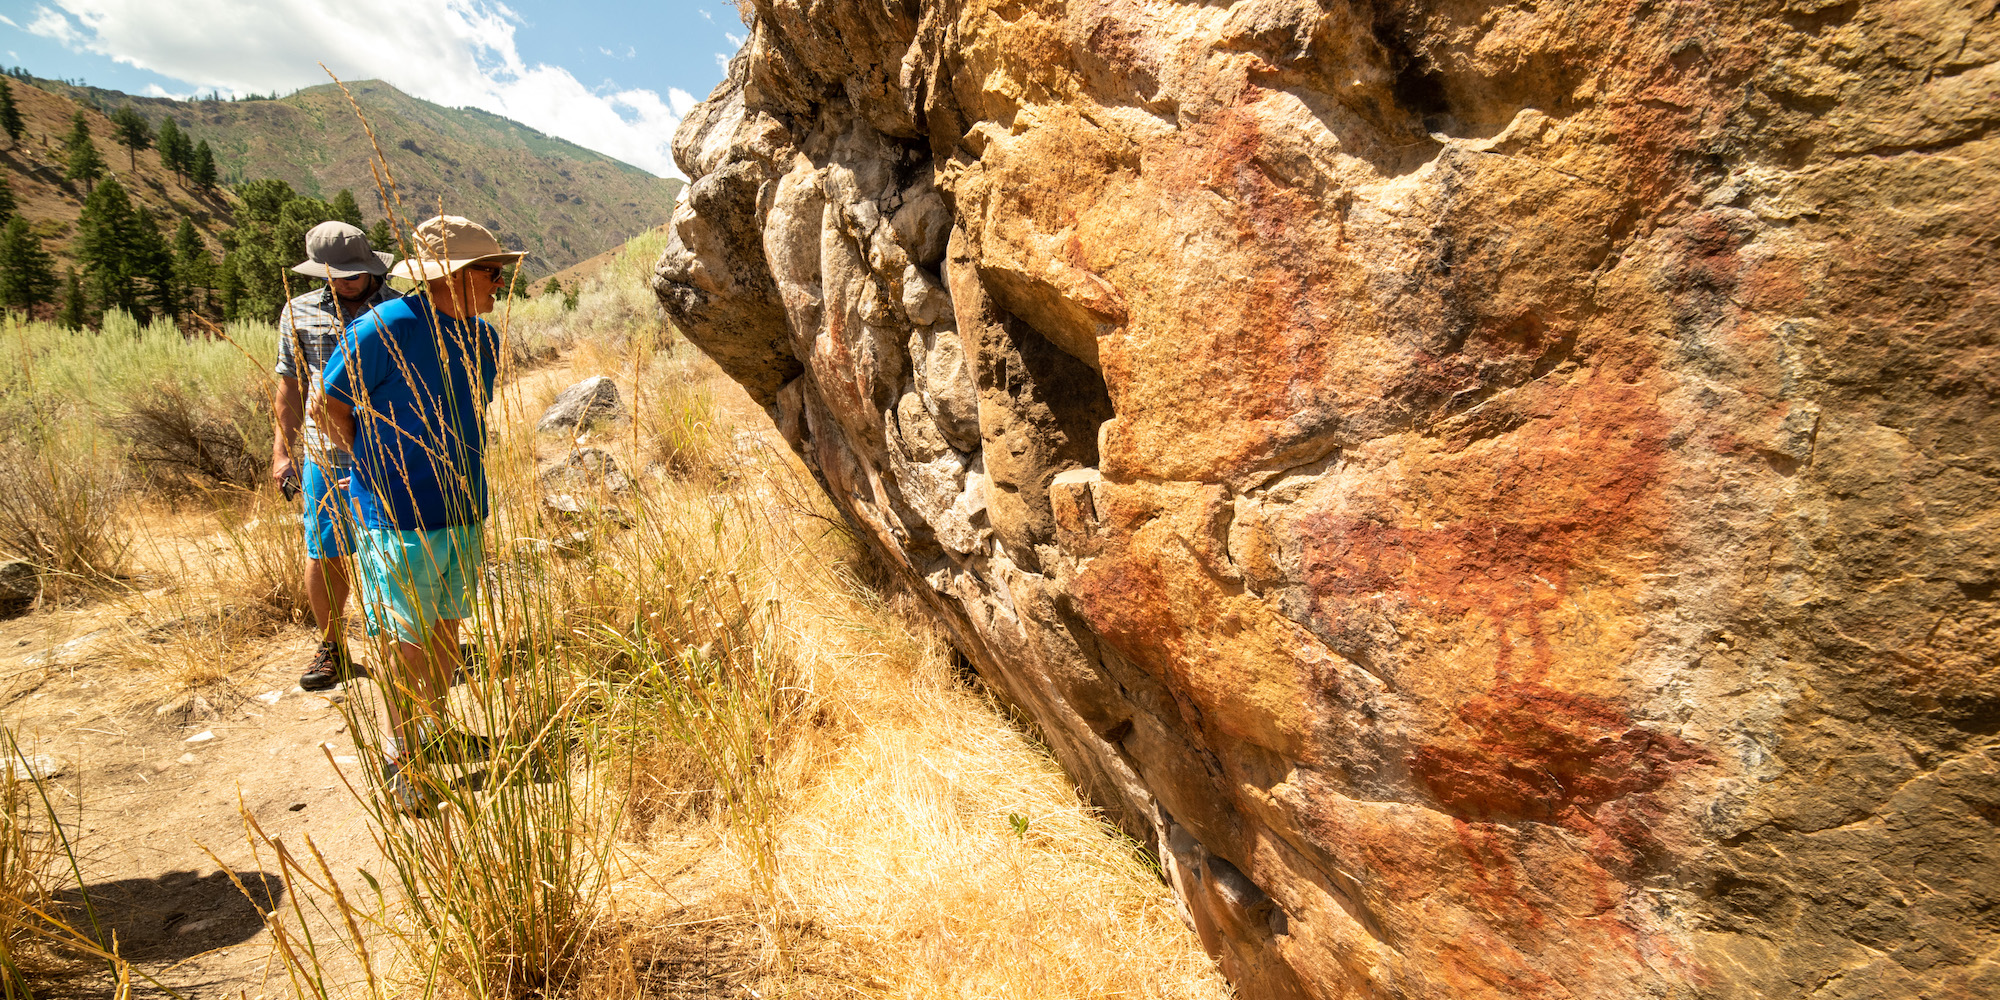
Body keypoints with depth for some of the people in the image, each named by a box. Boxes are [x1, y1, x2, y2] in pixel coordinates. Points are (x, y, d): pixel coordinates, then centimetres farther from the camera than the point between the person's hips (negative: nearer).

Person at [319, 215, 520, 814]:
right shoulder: (382, 330, -16)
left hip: (464, 512, 6)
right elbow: (332, 405, -7)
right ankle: (400, 758, 18)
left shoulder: (483, 339, 5)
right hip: (400, 517, -6)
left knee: (448, 625, 17)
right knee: (406, 640, 2)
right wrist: (382, 474, -7)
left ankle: (436, 723, 37)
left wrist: (465, 482, 12)